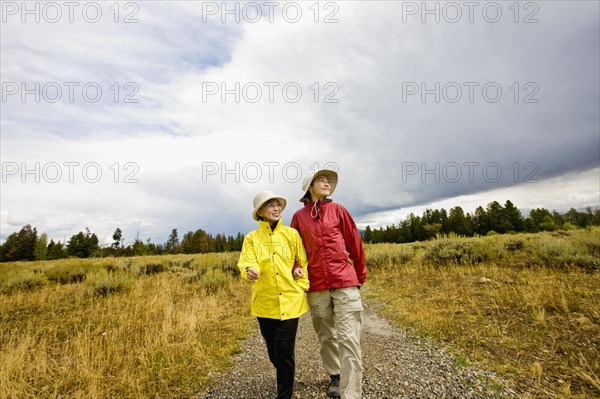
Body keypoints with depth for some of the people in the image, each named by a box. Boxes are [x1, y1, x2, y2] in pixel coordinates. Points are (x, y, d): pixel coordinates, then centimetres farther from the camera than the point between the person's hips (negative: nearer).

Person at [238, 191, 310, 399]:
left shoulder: (292, 233, 0)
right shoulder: (251, 238, 1)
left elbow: (304, 263, 4)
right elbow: (246, 262, -14)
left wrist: (301, 288, -5)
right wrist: (250, 271, -36)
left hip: (290, 301, -1)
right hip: (264, 302, 2)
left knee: (285, 351, -3)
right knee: (273, 352, 17)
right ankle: (286, 379, 48)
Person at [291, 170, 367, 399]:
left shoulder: (338, 210, 3)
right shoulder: (299, 216, 3)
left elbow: (355, 243, 7)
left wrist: (360, 275, 11)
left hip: (345, 282, -1)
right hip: (316, 286, 2)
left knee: (349, 340, -4)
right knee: (326, 337, 16)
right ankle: (335, 377, 38)